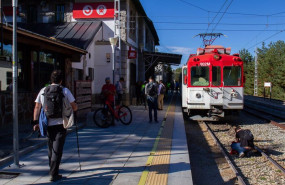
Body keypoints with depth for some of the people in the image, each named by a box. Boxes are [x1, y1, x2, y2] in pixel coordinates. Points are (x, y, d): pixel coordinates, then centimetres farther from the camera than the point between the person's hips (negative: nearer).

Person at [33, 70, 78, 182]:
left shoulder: (43, 91, 6)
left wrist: (36, 122, 7)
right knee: (57, 149, -1)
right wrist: (68, 110, 19)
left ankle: (52, 169, 35)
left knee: (50, 148, 19)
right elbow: (74, 107, -2)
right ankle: (54, 174, -4)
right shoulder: (65, 90, -3)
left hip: (48, 124, 4)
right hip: (60, 124, -4)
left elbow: (37, 107, 4)